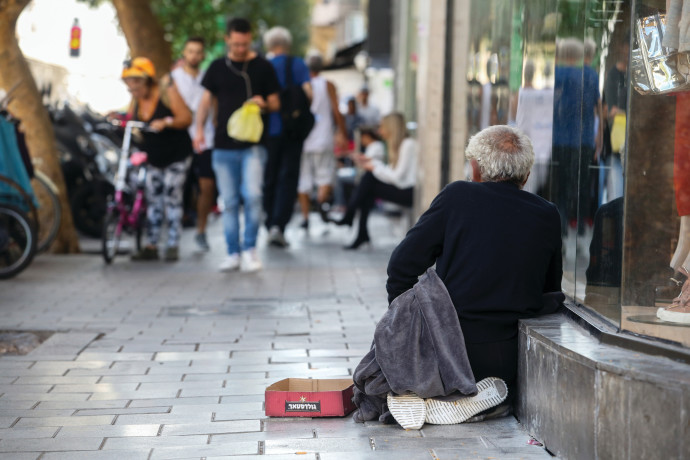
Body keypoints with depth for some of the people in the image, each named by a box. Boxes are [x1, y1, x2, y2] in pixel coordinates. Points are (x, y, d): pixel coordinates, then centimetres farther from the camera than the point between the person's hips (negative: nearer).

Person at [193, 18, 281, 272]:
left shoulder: (263, 67, 3)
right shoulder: (217, 67, 9)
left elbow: (275, 103, 8)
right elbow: (206, 99, 13)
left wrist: (264, 104, -15)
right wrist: (199, 129, -1)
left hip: (252, 146, -2)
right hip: (223, 146, 3)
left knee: (252, 195, -16)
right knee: (229, 202, 6)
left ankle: (249, 248, -1)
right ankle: (233, 253, 14)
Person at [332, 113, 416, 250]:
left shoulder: (408, 145, -14)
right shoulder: (399, 144, 16)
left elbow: (397, 177, -17)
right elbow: (392, 172, 14)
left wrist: (374, 168, -7)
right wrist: (373, 162, 12)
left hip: (410, 192, -9)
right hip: (403, 189, 9)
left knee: (369, 178, -14)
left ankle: (348, 217, -1)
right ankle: (362, 234, -10)